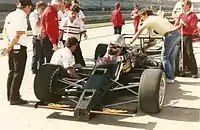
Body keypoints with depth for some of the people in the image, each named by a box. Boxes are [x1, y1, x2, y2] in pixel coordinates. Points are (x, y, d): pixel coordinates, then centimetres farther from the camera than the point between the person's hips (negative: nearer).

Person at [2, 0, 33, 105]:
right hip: (20, 48, -8)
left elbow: (4, 32, 13)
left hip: (11, 48, 8)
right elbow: (18, 36, -19)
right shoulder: (22, 17, -15)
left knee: (12, 72, 17)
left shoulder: (10, 15, 10)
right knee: (18, 73, 0)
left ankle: (10, 95, 26)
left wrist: (9, 44, 2)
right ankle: (14, 98, 4)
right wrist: (9, 47, -11)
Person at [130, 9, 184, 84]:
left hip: (170, 35, -8)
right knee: (171, 57, 14)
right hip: (177, 34, 8)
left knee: (164, 57, -1)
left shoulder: (148, 20, 6)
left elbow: (139, 32, 5)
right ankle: (171, 76, 19)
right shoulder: (158, 17, 28)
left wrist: (131, 42, 8)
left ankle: (170, 78, -2)